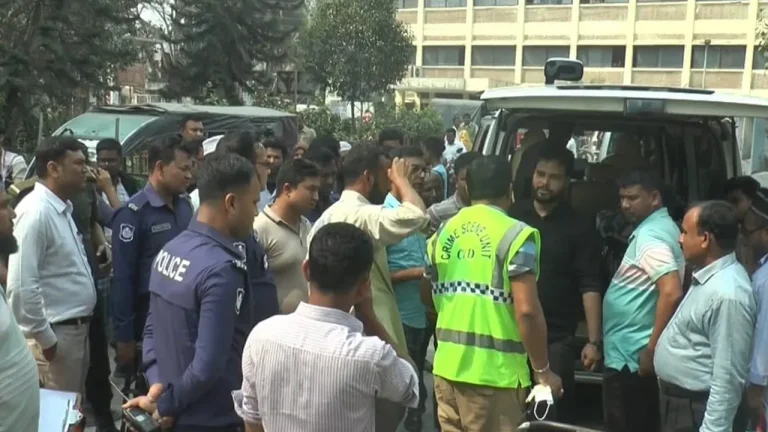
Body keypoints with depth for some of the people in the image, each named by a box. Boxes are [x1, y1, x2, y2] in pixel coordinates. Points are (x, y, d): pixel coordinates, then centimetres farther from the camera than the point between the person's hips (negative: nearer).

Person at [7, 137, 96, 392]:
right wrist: (44, 338, -18)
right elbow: (21, 285, -24)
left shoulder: (62, 208, 11)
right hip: (56, 333, -9)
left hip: (76, 328, 9)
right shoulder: (36, 212, -20)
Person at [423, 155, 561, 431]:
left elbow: (427, 296, 22)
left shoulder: (443, 232, 8)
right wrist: (543, 370, -7)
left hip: (447, 366, 6)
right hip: (494, 371, -6)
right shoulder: (515, 234, -11)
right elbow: (527, 312, -18)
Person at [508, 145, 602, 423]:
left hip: (556, 336, -2)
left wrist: (594, 340, -11)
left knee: (555, 410, 2)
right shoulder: (513, 215, 5)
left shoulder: (579, 227, -1)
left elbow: (590, 286, -5)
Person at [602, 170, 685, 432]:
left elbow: (672, 293, -29)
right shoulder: (661, 228, 13)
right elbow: (669, 291, 20)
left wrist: (651, 349, -24)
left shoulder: (649, 236, -17)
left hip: (630, 356, -10)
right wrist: (650, 348, 18)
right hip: (633, 353, 10)